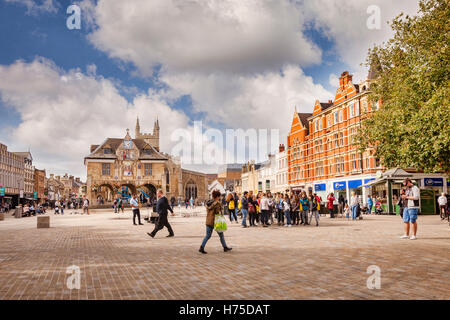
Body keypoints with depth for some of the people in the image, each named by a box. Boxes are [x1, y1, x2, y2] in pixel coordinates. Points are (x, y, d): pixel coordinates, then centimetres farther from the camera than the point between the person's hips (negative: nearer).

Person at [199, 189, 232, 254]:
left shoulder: (208, 203, 5)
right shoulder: (217, 203, -15)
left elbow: (207, 212, 11)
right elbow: (219, 213, -15)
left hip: (208, 222, 6)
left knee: (207, 235, 11)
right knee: (221, 235, 11)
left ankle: (201, 248, 1)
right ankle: (225, 247, 21)